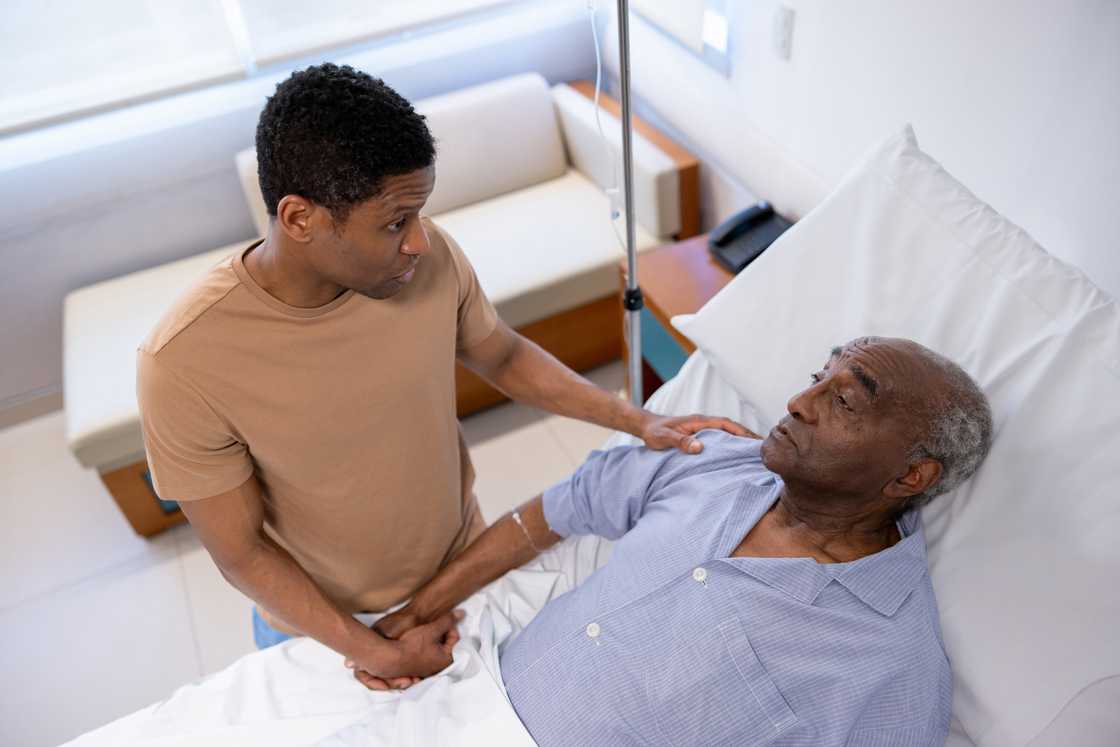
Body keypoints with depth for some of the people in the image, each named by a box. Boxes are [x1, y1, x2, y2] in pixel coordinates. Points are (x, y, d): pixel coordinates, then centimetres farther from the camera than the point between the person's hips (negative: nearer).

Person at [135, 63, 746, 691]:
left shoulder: (432, 257, -23)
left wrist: (639, 421, -9)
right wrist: (375, 654, -21)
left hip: (465, 566, 3)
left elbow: (503, 356, -3)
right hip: (324, 625, -2)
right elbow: (241, 553, -19)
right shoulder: (186, 364, -31)